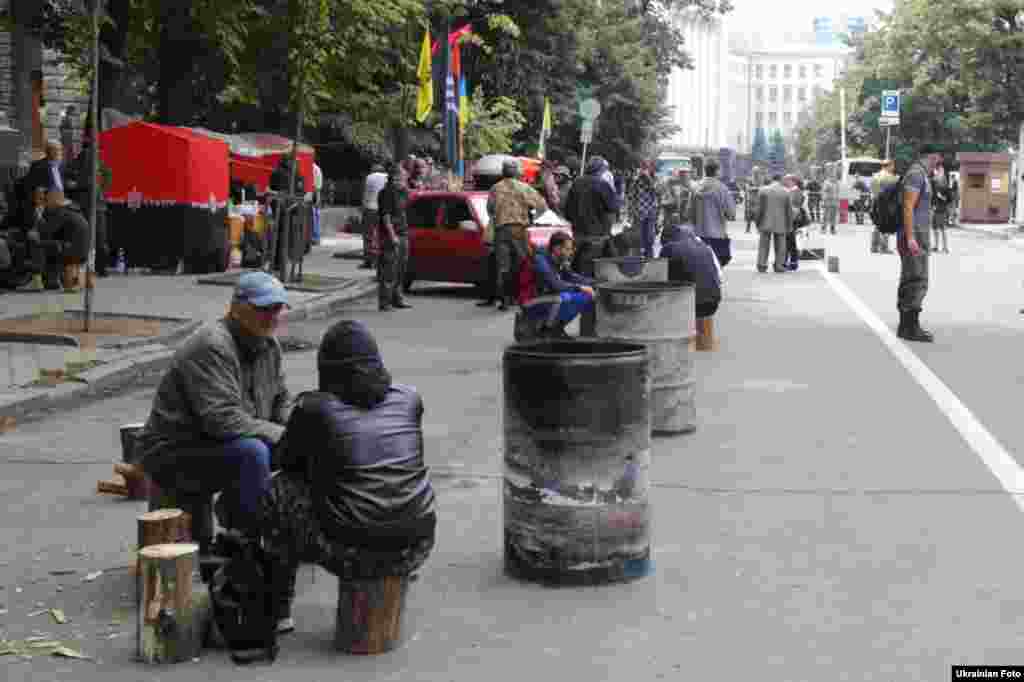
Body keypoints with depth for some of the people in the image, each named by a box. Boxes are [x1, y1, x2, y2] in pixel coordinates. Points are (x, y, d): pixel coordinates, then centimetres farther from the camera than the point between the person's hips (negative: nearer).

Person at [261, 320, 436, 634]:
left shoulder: (313, 407, -3)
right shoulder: (409, 399, 7)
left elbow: (284, 459, 15)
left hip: (353, 553, -4)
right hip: (415, 549, 4)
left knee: (279, 491, 19)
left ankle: (279, 609, 26)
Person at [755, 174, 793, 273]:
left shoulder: (763, 190, -3)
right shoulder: (786, 192, -2)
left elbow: (759, 208, -3)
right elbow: (789, 211, 0)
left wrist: (758, 223, 4)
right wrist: (789, 226, 7)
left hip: (766, 223, 0)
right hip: (780, 224, 0)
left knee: (764, 245, 6)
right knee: (780, 246, 8)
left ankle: (762, 265, 2)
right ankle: (779, 266, 7)